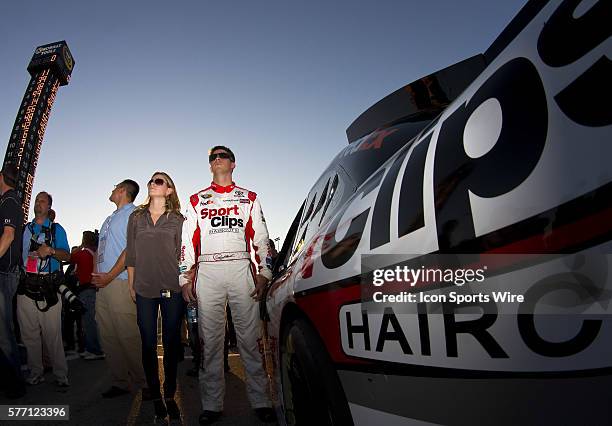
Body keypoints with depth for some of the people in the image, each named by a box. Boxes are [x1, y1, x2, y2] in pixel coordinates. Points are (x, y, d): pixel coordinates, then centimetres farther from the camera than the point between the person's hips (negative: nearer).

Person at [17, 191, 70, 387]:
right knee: (29, 333, 7)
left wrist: (50, 250, -15)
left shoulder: (56, 229, 9)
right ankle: (36, 373, 18)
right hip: (26, 286, 4)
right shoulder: (24, 229, 18)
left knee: (52, 333, -5)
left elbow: (67, 256, 2)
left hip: (48, 287, -3)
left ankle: (61, 374, 1)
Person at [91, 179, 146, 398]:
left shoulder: (133, 214, -4)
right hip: (103, 283, 9)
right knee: (108, 336, 10)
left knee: (128, 335, -8)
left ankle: (141, 382, 2)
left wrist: (109, 276, -16)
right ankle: (119, 382, 19)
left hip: (120, 282, -9)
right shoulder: (110, 218, 25)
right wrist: (96, 273, 12)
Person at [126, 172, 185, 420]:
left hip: (172, 290, -1)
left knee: (171, 343, 5)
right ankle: (155, 396, 19)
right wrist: (131, 286, 9)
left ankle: (170, 395, 18)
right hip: (144, 290, 2)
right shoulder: (136, 218, 10)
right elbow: (131, 255, 11)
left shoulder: (177, 220, 4)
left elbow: (181, 255, 5)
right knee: (149, 344, 6)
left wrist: (184, 284, 1)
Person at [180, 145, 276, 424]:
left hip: (240, 269, -1)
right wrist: (185, 278, 4)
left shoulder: (249, 199, 16)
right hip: (207, 272, 1)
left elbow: (261, 239, 10)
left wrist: (264, 273, 0)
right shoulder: (196, 200, 17)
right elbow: (187, 241, 12)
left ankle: (260, 401, 8)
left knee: (249, 337, -1)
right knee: (210, 339, 3)